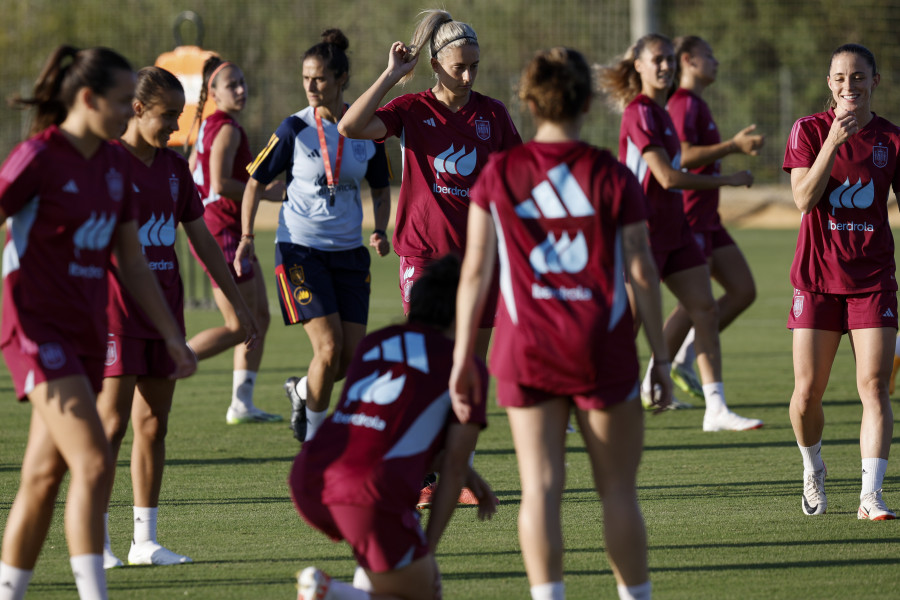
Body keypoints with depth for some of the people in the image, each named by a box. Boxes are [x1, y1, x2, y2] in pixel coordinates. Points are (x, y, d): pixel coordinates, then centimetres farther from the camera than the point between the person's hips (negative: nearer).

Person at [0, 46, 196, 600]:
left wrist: (173, 337, 17)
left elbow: (132, 262, 18)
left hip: (86, 332, 7)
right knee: (94, 463, -18)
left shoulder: (116, 164, 10)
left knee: (45, 476, 11)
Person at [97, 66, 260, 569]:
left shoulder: (174, 167, 11)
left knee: (154, 425, 7)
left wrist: (238, 302, 18)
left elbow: (202, 238, 17)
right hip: (117, 312, -6)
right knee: (111, 423, -9)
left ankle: (145, 541, 11)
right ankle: (96, 541, -4)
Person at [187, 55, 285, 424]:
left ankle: (242, 405, 13)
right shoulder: (227, 129, -15)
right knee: (240, 327, -6)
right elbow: (220, 184, -25)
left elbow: (190, 179, 19)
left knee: (260, 317, 12)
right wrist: (266, 193, -16)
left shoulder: (210, 127, 14)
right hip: (222, 232, -10)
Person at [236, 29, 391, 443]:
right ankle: (314, 441, 3)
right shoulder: (295, 129, -7)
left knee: (352, 357, -1)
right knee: (329, 346, -15)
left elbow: (381, 188, 14)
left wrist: (379, 231, -4)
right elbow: (257, 181, 3)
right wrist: (246, 237, -6)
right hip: (301, 249, -4)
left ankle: (301, 391, 31)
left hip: (349, 252, 4)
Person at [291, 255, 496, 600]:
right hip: (368, 499, -7)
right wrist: (428, 549, 12)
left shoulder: (373, 344, 25)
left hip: (307, 484, 7)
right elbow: (453, 467, 6)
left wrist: (468, 477, 45)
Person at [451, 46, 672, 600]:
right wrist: (661, 356, 5)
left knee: (540, 488, -1)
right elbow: (642, 273, -2)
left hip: (527, 347, 1)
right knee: (618, 489, 7)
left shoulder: (499, 174, 1)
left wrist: (463, 357, 5)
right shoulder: (614, 177, -3)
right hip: (602, 347, -1)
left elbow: (475, 270, 0)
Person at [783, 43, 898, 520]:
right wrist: (834, 141, -20)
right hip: (817, 275, 0)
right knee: (807, 392, 1)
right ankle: (813, 469, 29)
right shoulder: (809, 130, 0)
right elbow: (804, 198, -12)